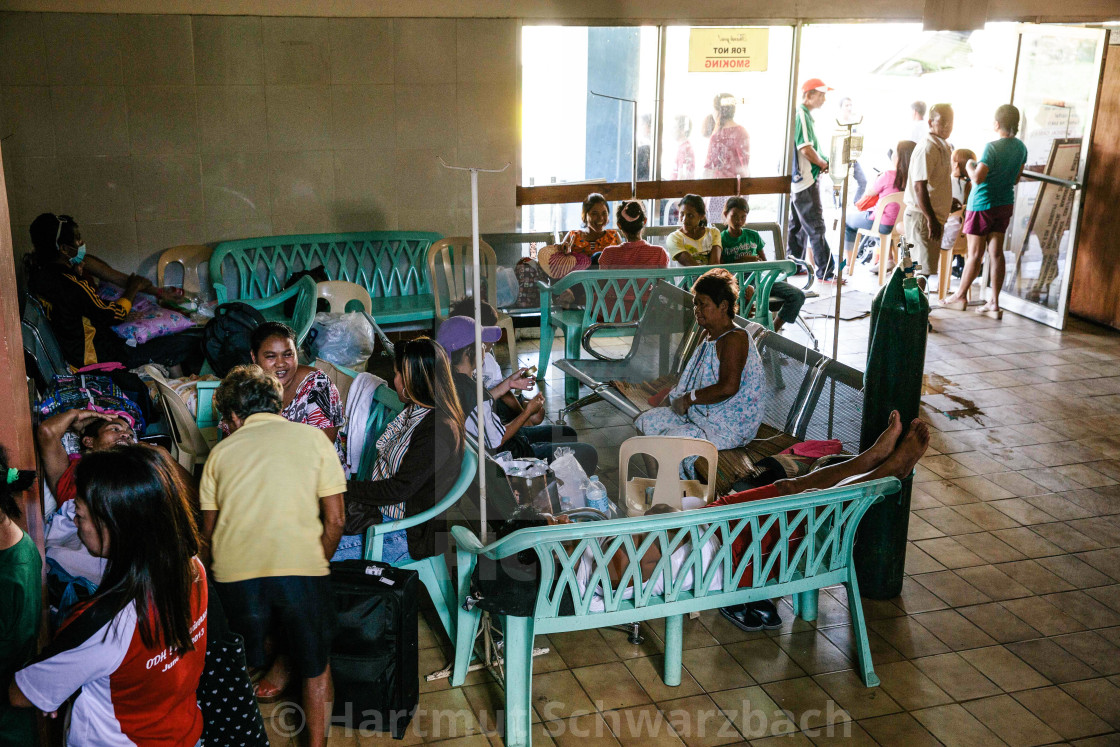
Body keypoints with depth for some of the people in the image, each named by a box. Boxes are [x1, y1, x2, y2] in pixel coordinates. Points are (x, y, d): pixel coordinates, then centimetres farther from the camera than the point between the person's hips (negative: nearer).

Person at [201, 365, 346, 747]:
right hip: (302, 568, -1)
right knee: (315, 666, 19)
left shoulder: (221, 451, 13)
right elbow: (335, 519, 4)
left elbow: (209, 529, 15)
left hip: (235, 573, 1)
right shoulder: (311, 437, 9)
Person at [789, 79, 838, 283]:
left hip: (798, 180, 11)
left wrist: (821, 163, 9)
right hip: (805, 180, -11)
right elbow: (806, 149, -22)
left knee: (797, 226, 15)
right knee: (816, 227, -7)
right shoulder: (801, 115, -16)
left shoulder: (804, 115, 16)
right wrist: (824, 164, -8)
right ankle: (826, 272, -4)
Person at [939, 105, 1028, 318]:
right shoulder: (1020, 147, 3)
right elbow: (1016, 178, 13)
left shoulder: (992, 147, -20)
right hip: (1005, 204, 7)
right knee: (996, 253, 7)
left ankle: (960, 296, 16)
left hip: (983, 204, -6)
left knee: (975, 253, 3)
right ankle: (994, 304, 8)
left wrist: (969, 166, -7)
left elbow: (977, 178, -25)